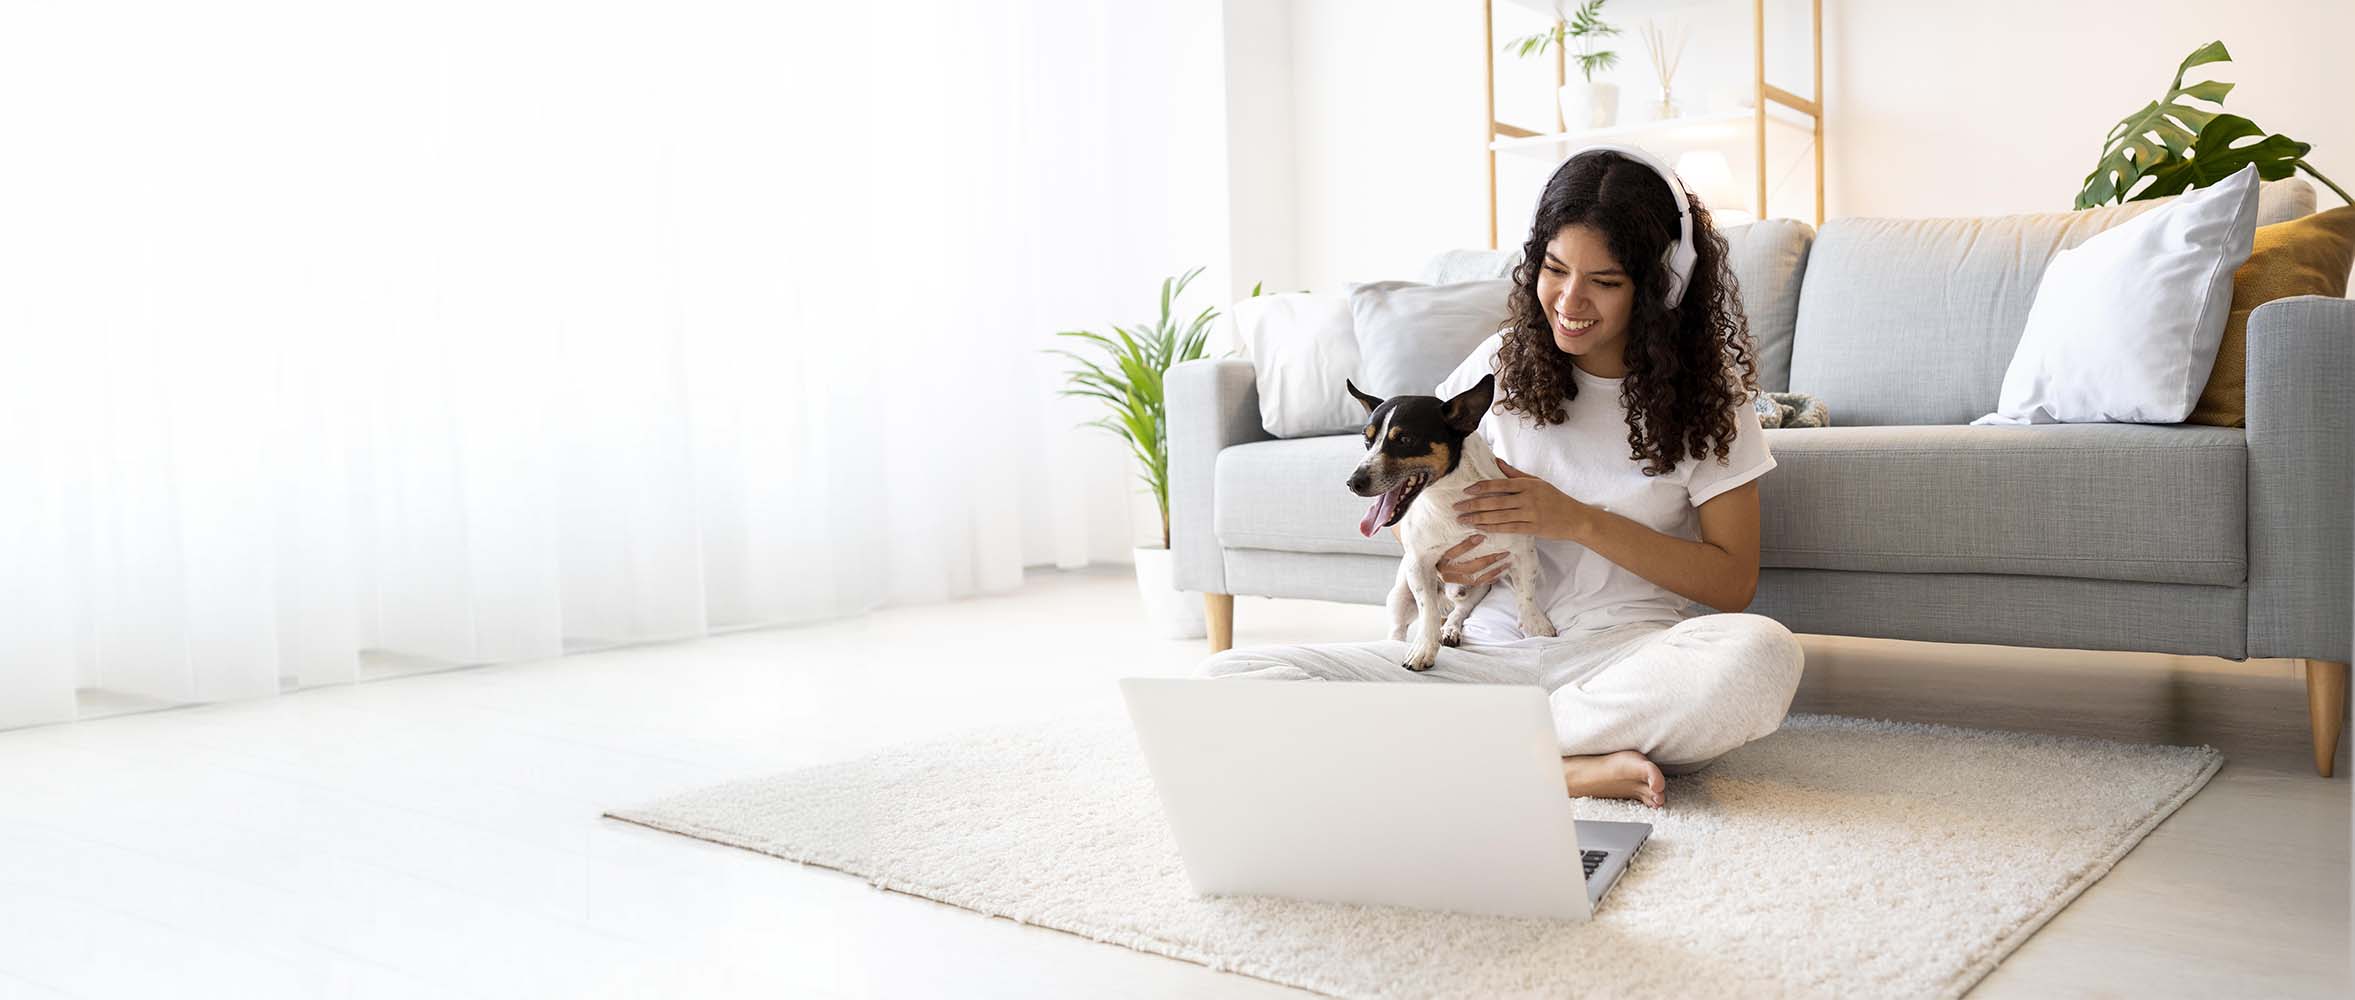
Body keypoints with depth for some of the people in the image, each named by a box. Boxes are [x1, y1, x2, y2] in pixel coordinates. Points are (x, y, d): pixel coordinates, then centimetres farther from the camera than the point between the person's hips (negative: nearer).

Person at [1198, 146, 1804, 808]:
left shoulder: (1703, 395, 4)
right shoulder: (1503, 364, 9)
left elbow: (1734, 583, 0)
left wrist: (1580, 522, -10)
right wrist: (1436, 557, -4)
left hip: (1624, 655, -2)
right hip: (1490, 650, 2)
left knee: (1764, 654, -38)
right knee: (1226, 679, -19)